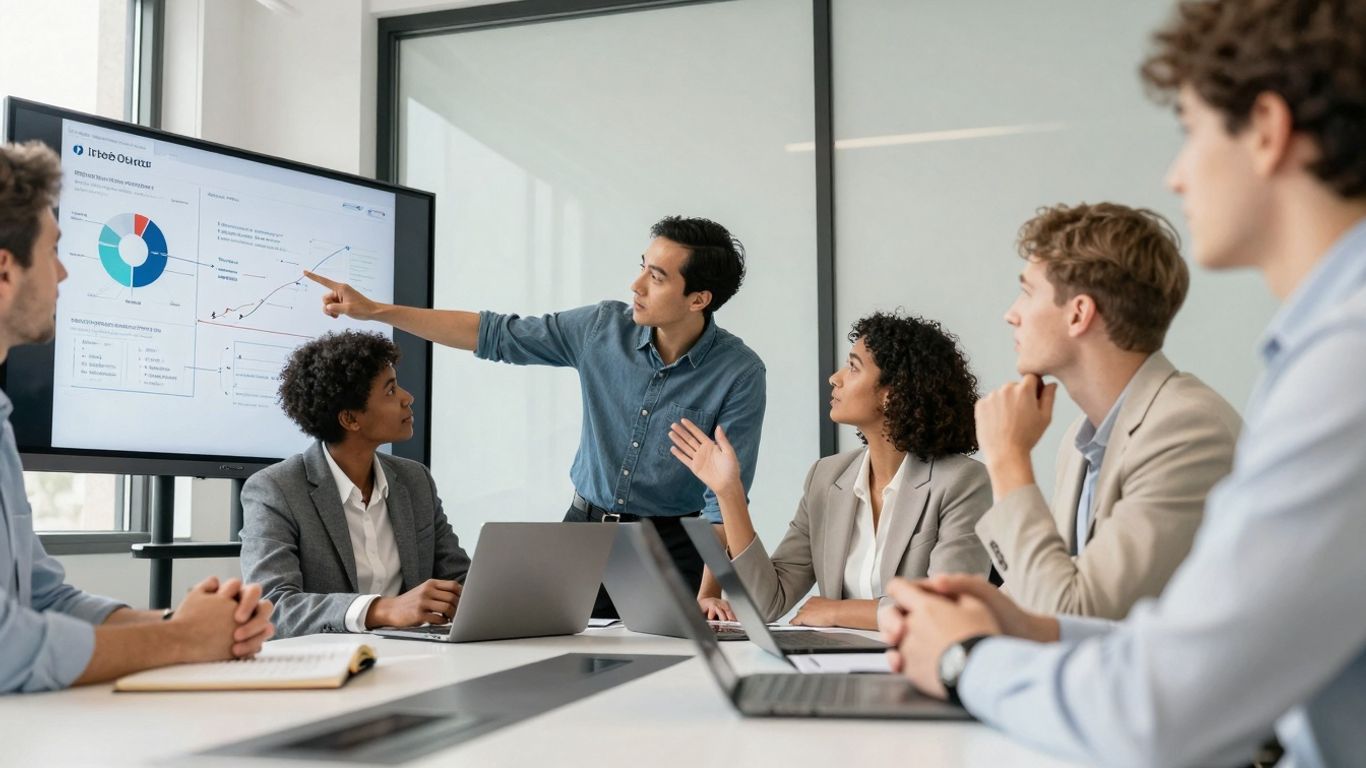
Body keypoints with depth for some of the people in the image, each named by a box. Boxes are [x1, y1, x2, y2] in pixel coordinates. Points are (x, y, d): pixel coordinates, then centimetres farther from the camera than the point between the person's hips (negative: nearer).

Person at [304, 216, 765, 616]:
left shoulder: (739, 373, -15)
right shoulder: (603, 327, -5)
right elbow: (496, 335, 1)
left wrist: (709, 595, -25)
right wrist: (374, 310, -2)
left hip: (672, 545, -3)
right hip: (585, 524, 3)